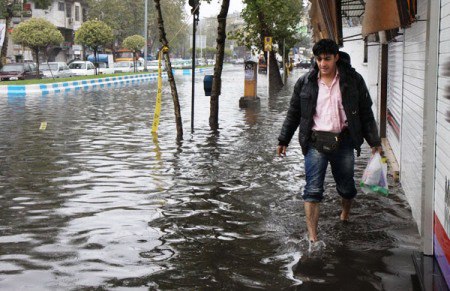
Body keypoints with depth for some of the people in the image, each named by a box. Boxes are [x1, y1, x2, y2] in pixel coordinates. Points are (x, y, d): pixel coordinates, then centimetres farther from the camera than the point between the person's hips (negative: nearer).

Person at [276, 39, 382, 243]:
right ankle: (312, 236, -4)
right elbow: (293, 113, 11)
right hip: (315, 142, -1)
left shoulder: (353, 80, 1)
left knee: (346, 186, 14)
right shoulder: (305, 82, 3)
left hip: (343, 141, 1)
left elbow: (365, 113, 6)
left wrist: (374, 142, 3)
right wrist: (283, 140, 12)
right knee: (313, 189, -6)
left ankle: (345, 214, 45)